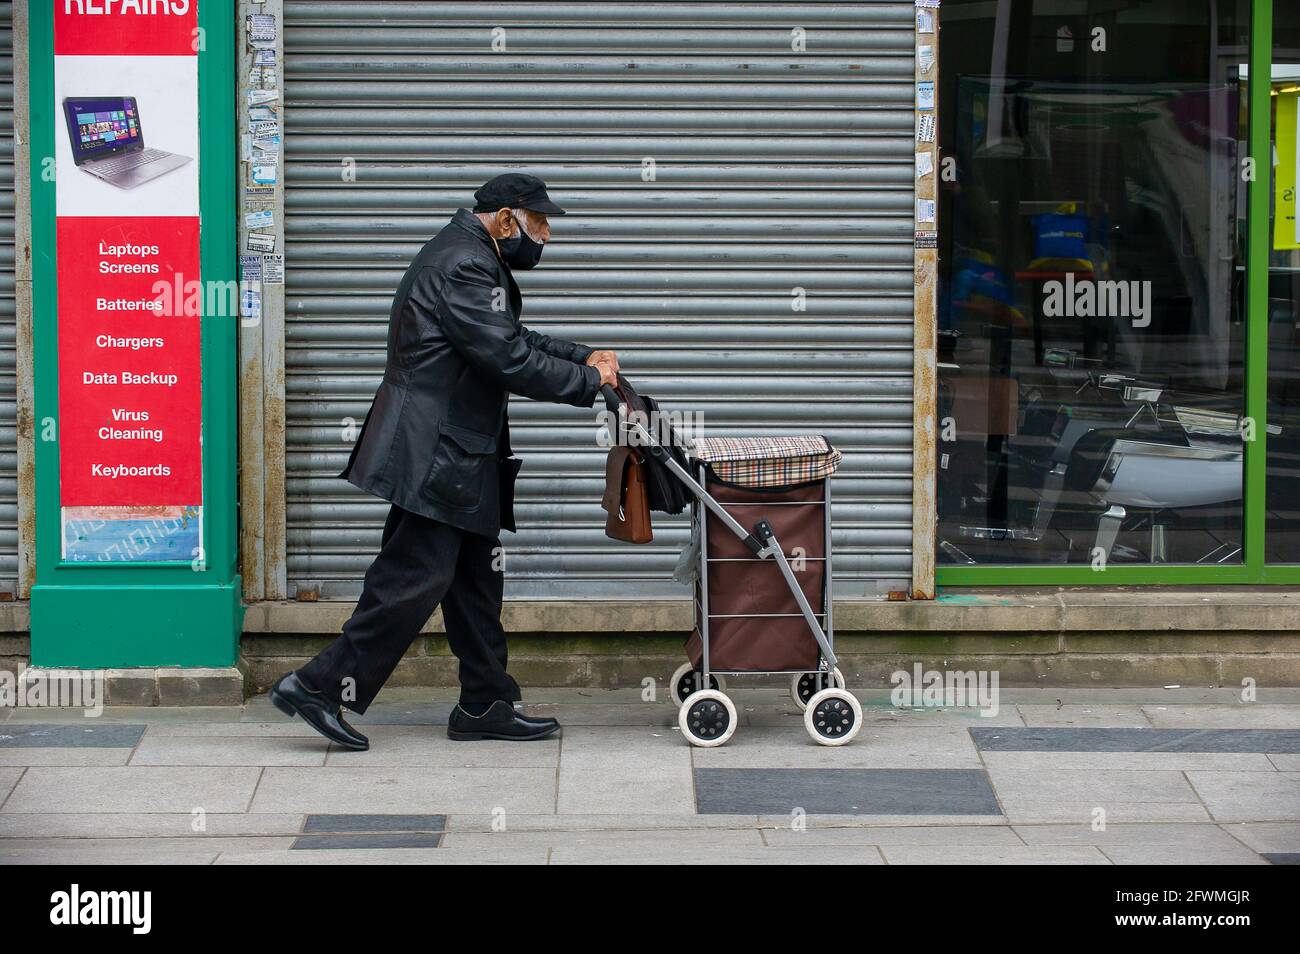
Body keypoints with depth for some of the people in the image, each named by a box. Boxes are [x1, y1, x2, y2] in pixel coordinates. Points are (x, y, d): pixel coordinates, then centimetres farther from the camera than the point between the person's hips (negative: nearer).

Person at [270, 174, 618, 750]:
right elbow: (510, 362, -21)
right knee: (416, 577, -10)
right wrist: (588, 383, -11)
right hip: (432, 457, -11)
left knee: (476, 578, 12)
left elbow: (515, 340, 28)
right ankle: (317, 685, -5)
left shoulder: (472, 260, 19)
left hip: (457, 456, 11)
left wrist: (583, 357, 15)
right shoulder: (463, 266, -16)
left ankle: (486, 706, 17)